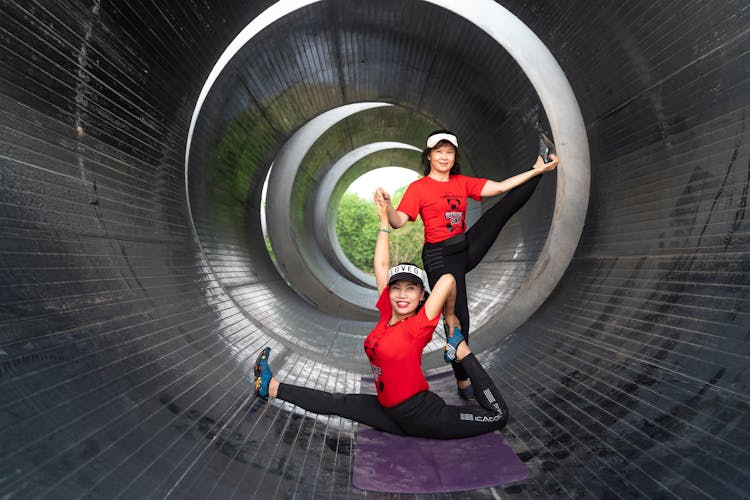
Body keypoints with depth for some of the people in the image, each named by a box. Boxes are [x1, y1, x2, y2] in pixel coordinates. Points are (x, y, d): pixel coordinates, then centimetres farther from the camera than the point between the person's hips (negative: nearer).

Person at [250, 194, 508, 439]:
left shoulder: (420, 325, -21)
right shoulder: (387, 313, -4)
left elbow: (447, 280, -34)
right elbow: (381, 265, -2)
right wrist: (384, 219, 1)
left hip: (420, 413, -5)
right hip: (390, 412, 5)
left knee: (497, 416, -11)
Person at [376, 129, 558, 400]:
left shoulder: (463, 182, 11)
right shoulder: (418, 187, -4)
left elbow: (500, 187, 5)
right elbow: (398, 222, -14)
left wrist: (537, 170, 0)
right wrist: (387, 205, -35)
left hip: (467, 248, 5)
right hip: (440, 256, -5)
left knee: (505, 206, -3)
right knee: (456, 319, -2)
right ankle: (463, 382, 14)